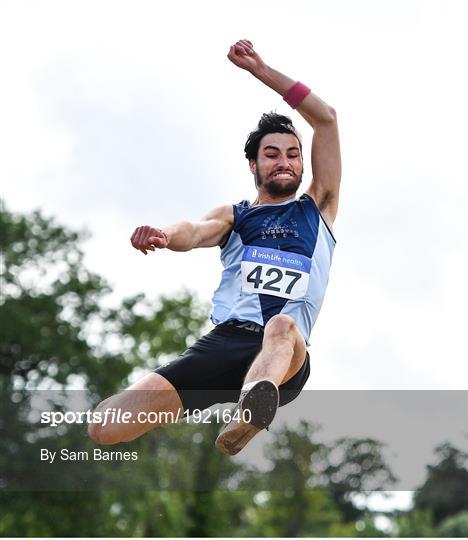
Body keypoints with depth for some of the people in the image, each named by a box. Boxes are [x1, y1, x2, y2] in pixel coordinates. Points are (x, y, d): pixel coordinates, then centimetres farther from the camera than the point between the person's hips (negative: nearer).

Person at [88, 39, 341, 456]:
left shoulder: (317, 209, 25)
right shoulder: (234, 215, 25)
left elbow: (327, 119, 20)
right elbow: (195, 233, 0)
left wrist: (261, 70, 16)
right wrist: (162, 235, -25)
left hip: (289, 355, -1)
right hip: (223, 341, 1)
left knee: (283, 327, -44)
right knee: (106, 427, -19)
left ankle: (251, 411, -72)